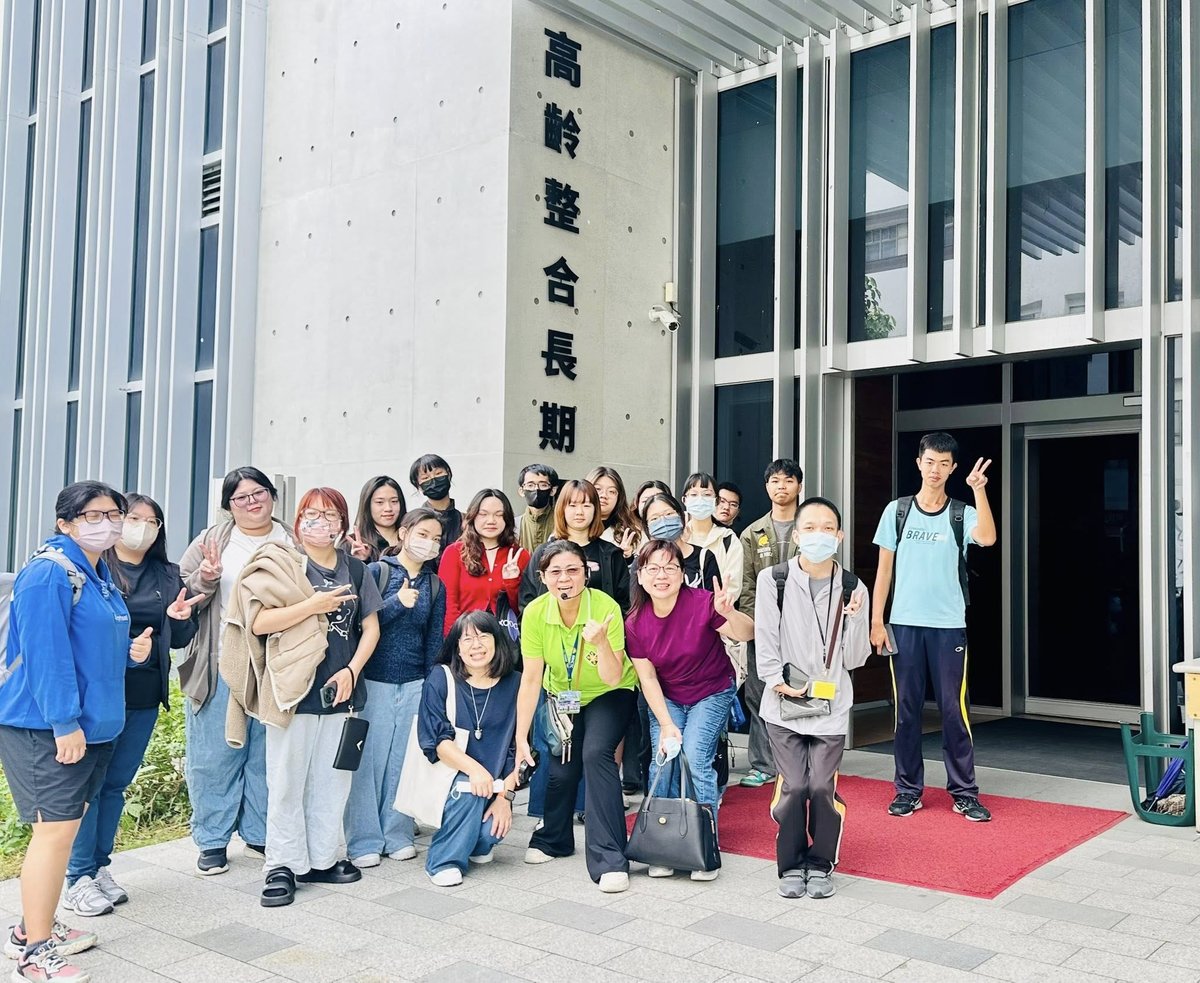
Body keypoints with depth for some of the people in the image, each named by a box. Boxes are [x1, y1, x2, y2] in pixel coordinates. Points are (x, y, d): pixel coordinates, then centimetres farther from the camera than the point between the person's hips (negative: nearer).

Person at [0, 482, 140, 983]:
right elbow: (46, 654, -22)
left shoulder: (99, 575, 14)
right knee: (55, 827, -8)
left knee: (63, 825, 16)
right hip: (47, 727, -10)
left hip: (90, 723, 10)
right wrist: (64, 723, -23)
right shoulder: (49, 573, -15)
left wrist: (131, 650, 5)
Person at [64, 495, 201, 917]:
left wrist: (179, 618, -7)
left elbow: (181, 639, 15)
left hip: (145, 697, 5)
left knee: (116, 784, 13)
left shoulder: (168, 576, 12)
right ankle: (78, 879, 9)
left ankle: (99, 867, 24)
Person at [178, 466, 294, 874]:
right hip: (220, 668, -1)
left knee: (268, 755, 10)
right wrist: (207, 576, -17)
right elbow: (182, 596, 2)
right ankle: (212, 841, 17)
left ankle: (260, 834, 24)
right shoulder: (212, 540, 5)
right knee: (214, 756, 4)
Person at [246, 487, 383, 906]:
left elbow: (371, 627, 11)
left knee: (333, 779, 11)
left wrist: (351, 671, -2)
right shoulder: (283, 565, -3)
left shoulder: (355, 569, 10)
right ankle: (283, 865, 13)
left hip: (340, 692, 4)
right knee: (288, 780, 2)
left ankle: (321, 859, 23)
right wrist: (312, 605, -19)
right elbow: (259, 623, -14)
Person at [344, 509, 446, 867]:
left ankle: (398, 834, 20)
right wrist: (397, 602, -20)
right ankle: (365, 840, 12)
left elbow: (434, 640, 11)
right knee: (369, 759, 1)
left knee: (404, 760, 8)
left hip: (415, 685, 4)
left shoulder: (435, 586, 9)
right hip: (374, 681, -3)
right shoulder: (376, 572, -4)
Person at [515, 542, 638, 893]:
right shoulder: (535, 613, -22)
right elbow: (531, 678, -18)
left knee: (596, 753, -23)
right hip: (561, 695, 3)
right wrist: (521, 736, -21)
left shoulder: (606, 607, -30)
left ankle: (610, 860, -17)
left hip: (607, 694, -3)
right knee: (561, 768, -2)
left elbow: (613, 678, -30)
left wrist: (600, 642, -48)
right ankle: (553, 839, 30)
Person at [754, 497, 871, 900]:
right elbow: (765, 640, -1)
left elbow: (854, 659, 1)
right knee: (794, 786, -6)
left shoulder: (852, 589, 2)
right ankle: (791, 865, 16)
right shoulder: (773, 580, -3)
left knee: (822, 787, -5)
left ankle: (820, 864, 18)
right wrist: (778, 681, -12)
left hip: (831, 703, 1)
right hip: (783, 702, -1)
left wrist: (854, 618, -13)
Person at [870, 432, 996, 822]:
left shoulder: (962, 514, 2)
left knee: (954, 709, 1)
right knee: (906, 709, 6)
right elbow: (884, 570, 6)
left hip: (949, 626, -1)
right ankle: (908, 789, 15)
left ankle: (964, 793, 10)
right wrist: (876, 621, 0)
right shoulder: (897, 511, 5)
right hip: (904, 624, 1)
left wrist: (979, 490, -26)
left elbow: (987, 538, -21)